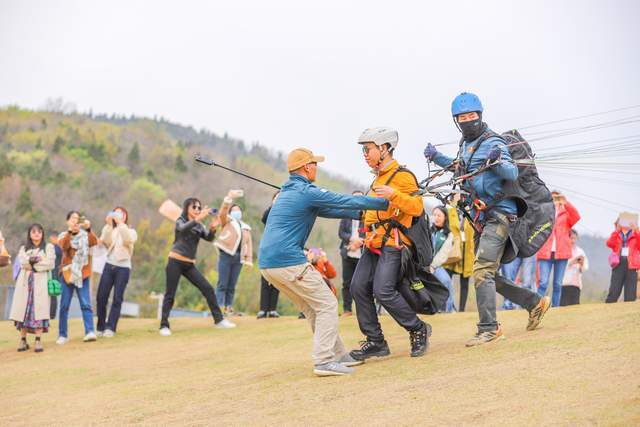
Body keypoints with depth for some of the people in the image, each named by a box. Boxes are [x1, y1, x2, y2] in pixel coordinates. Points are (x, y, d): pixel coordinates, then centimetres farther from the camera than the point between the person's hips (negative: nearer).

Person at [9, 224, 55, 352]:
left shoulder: (48, 247, 12)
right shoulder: (23, 248, 19)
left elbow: (50, 264, -4)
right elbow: (22, 262, -1)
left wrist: (33, 265, -6)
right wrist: (36, 260, -13)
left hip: (40, 282, -3)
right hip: (25, 282, 3)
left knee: (38, 310, -12)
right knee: (23, 310, -2)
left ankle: (38, 341, -15)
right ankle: (23, 340, 2)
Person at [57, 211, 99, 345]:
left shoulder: (85, 235, 8)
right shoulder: (64, 236, 6)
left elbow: (94, 242, -13)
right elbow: (63, 245, -17)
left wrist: (88, 229, -29)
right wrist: (70, 231, -32)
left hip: (82, 274, 0)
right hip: (67, 273, 0)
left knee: (86, 304, -10)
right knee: (64, 306, 3)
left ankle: (90, 332, -17)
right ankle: (62, 335, 9)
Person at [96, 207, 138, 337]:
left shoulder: (131, 232, 11)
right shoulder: (110, 230, 14)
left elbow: (129, 240, -14)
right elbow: (106, 242, -6)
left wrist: (120, 223, -19)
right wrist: (108, 224, -15)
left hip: (123, 268, -2)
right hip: (109, 266, 2)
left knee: (117, 299, -5)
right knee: (101, 297, -3)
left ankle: (110, 328, -4)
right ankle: (101, 327, 7)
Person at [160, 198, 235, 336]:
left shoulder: (199, 226, 12)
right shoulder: (180, 221, -1)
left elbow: (209, 238, -4)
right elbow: (183, 229, -26)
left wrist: (212, 228, -25)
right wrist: (198, 218, -40)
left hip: (189, 264, 5)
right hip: (175, 262, -5)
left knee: (208, 288, -3)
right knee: (170, 294, -6)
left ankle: (219, 320, 0)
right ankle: (164, 325, 0)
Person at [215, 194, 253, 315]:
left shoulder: (245, 227, 22)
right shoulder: (227, 221, 10)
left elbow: (248, 243, 15)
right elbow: (222, 212, -11)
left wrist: (249, 259, 3)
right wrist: (229, 197, -23)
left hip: (238, 258, 5)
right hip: (226, 255, -5)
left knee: (232, 286, 6)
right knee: (222, 284, -7)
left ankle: (228, 308, 8)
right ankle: (219, 308, -10)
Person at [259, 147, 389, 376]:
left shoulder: (286, 192, 22)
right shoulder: (307, 192, -8)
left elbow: (327, 210, 28)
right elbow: (347, 201, -9)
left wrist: (360, 214, 28)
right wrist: (385, 203, 0)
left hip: (267, 263, 10)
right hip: (289, 261, -10)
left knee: (313, 308, 17)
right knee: (327, 305, -2)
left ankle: (338, 355, 21)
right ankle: (324, 361, -9)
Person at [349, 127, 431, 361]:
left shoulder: (402, 176, -7)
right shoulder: (379, 178, 23)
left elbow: (417, 207, -19)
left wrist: (393, 194, -30)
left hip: (392, 243, -9)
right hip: (374, 243, 9)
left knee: (383, 291, -18)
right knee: (359, 287, -2)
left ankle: (418, 330, 0)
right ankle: (375, 341, 5)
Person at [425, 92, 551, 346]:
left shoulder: (492, 143, -11)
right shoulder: (466, 144, 14)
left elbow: (513, 174, -22)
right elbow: (461, 167, 34)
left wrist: (497, 161, -41)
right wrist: (437, 158, 21)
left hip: (499, 213, -9)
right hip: (481, 218, 9)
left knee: (482, 271, -19)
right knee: (489, 277, 12)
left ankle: (489, 328, -18)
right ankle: (535, 303, 24)